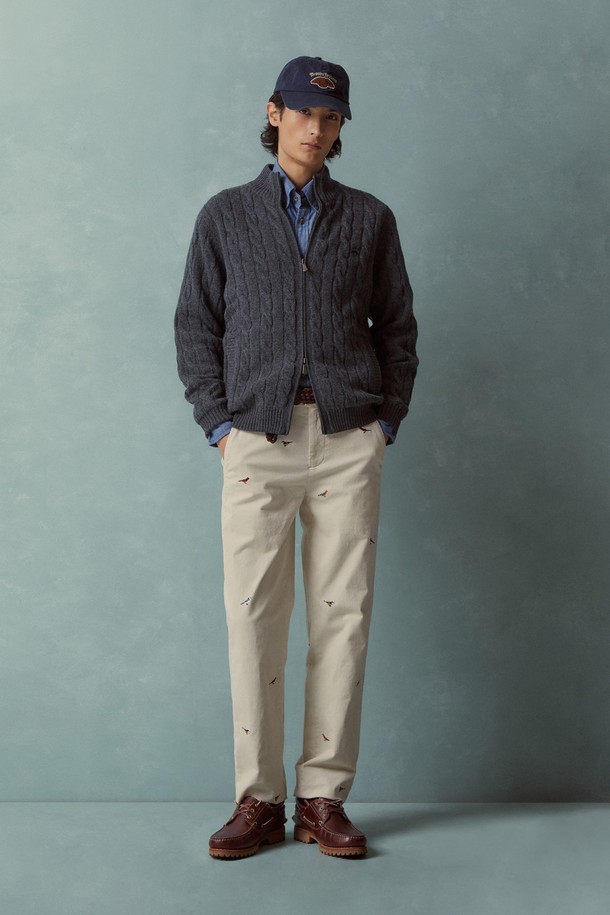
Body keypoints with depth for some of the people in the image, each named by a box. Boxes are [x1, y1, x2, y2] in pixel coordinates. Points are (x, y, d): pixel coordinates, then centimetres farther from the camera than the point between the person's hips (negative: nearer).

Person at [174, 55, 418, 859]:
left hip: (349, 441, 1)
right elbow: (196, 325, 10)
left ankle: (324, 798, 7)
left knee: (343, 615, -1)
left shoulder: (369, 219, 14)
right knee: (254, 618, -4)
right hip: (257, 439, 0)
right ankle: (258, 799, 5)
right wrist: (218, 424, -1)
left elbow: (398, 326, 14)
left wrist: (387, 421, 3)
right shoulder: (225, 216, 12)